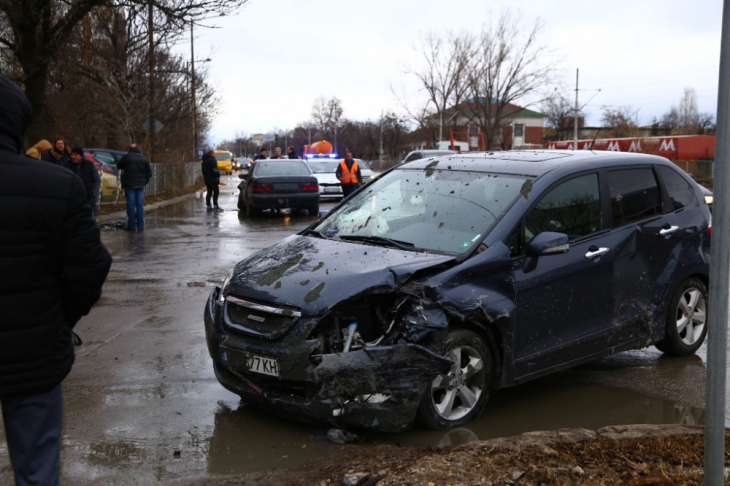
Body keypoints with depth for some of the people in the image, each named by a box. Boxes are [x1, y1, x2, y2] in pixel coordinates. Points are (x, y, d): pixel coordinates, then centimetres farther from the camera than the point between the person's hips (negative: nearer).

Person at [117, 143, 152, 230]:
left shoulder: (126, 157, -6)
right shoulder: (144, 159, 7)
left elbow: (119, 166, 9)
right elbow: (149, 173, 9)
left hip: (129, 184, -3)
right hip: (140, 185, 3)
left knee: (131, 205, 0)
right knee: (140, 205, 5)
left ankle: (131, 225, 0)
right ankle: (140, 225, 6)